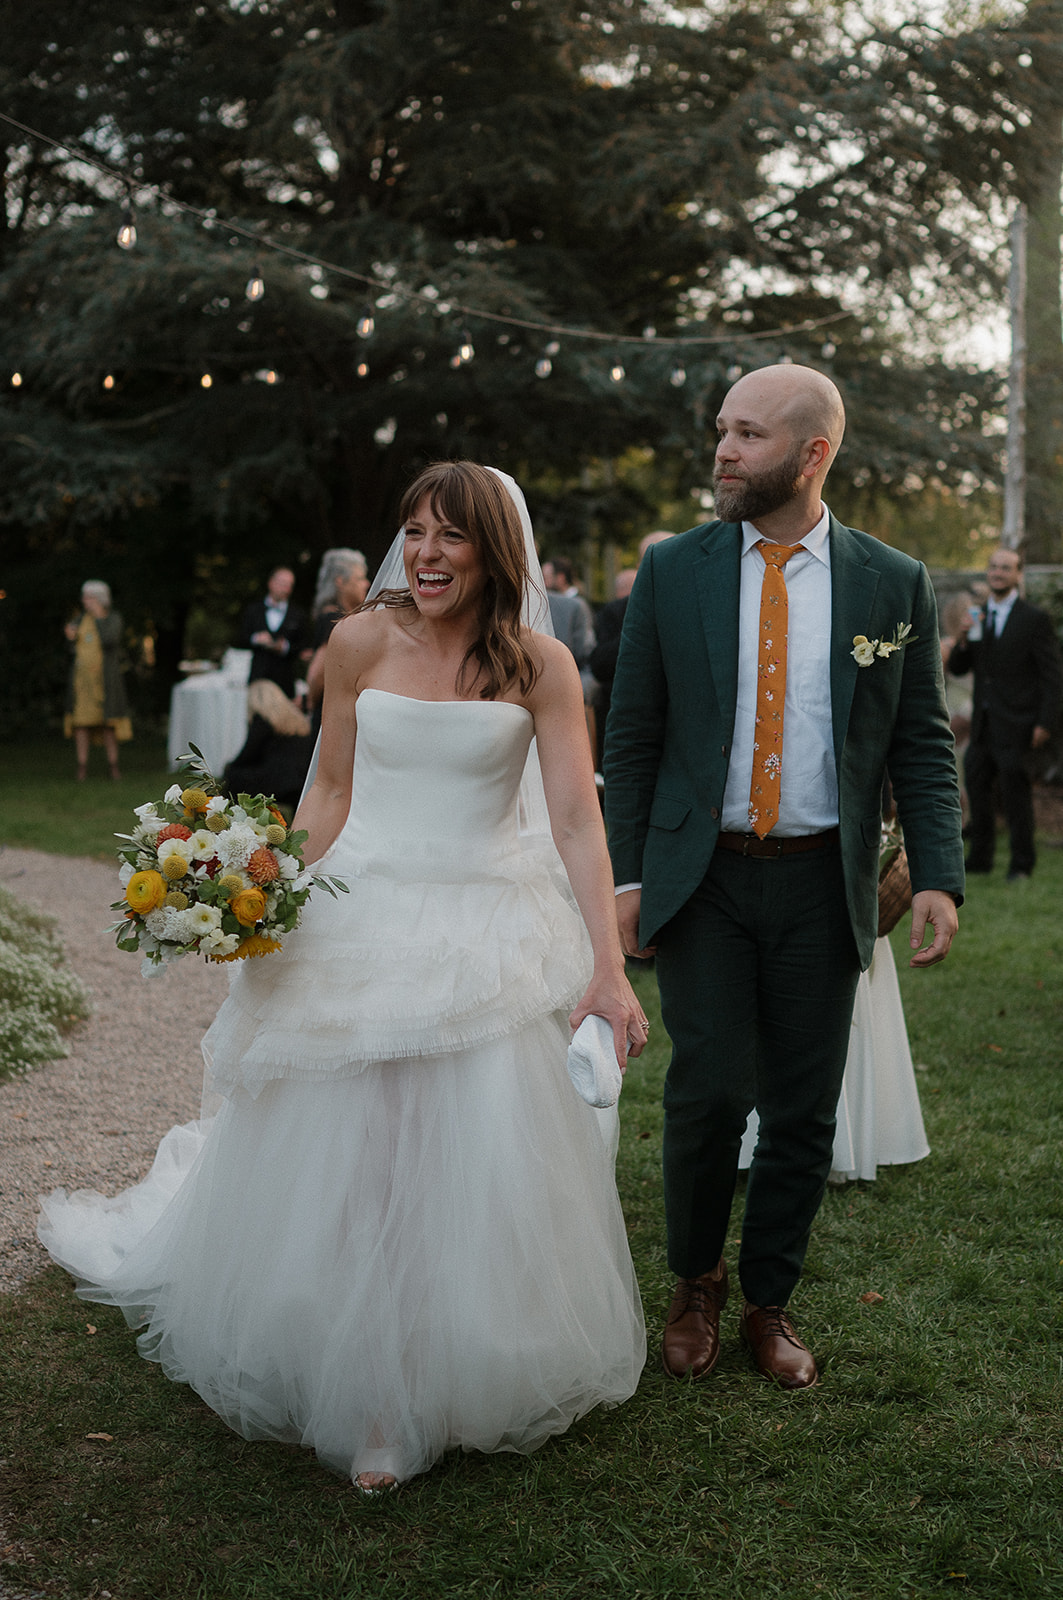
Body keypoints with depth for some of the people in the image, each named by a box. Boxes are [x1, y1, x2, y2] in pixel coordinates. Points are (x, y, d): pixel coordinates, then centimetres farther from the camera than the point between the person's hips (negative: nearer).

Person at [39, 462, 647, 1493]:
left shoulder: (539, 666, -4)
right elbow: (332, 791, 6)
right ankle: (362, 1391, 30)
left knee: (475, 1169, 6)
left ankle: (461, 1378, 28)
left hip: (486, 938, -1)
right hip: (359, 927, 1)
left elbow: (577, 821, -9)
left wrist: (609, 968, -16)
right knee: (344, 1166, 8)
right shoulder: (362, 642, 0)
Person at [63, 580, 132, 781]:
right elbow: (72, 650, 11)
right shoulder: (78, 621, 11)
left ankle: (113, 765, 6)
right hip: (82, 677, 3)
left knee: (108, 722, -1)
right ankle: (82, 768, 1)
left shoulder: (114, 619, 1)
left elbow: (108, 640, -17)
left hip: (105, 677, -3)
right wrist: (70, 638, -10)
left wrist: (99, 617, -10)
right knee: (81, 721, -1)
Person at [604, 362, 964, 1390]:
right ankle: (695, 1284, 21)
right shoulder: (673, 571, 1)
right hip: (702, 878, -1)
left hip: (823, 884, 1)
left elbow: (922, 746, 5)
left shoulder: (894, 585, 2)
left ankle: (768, 1301, 28)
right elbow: (632, 737, 4)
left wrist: (939, 876, -6)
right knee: (710, 1091, -6)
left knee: (803, 1112, 7)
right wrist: (625, 877, -1)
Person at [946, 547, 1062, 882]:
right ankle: (980, 857, 22)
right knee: (976, 787, 9)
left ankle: (1021, 864, 9)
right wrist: (963, 639, -9)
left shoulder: (1035, 619, -6)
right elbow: (958, 669, 11)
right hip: (983, 725, 6)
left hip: (1017, 726, -6)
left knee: (1016, 795, -3)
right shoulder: (978, 617, 11)